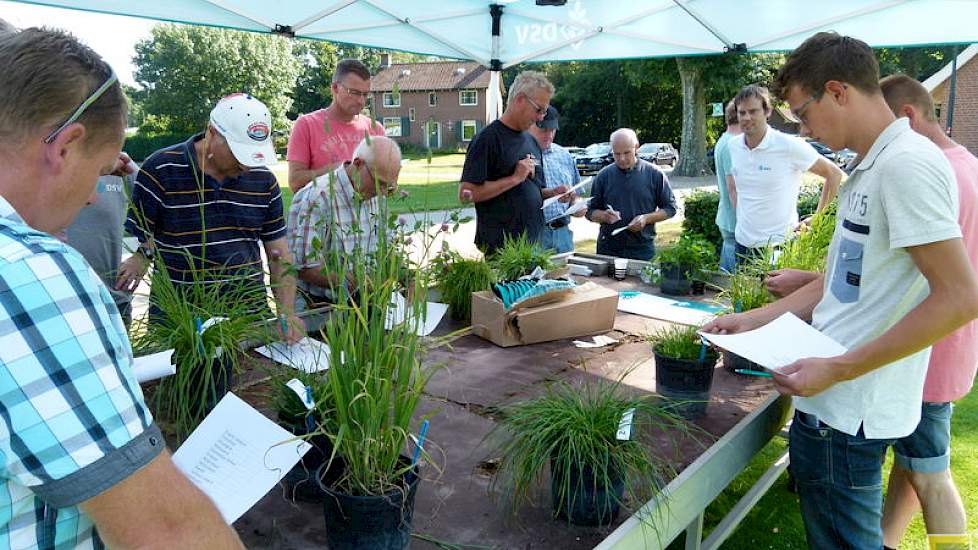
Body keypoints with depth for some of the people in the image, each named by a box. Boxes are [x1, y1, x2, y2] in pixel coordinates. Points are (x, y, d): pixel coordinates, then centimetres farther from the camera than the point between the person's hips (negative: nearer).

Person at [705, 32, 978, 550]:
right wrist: (755, 320, 14)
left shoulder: (906, 163, -17)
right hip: (830, 401, 9)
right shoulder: (869, 168, 13)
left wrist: (838, 370, -21)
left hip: (848, 412, -9)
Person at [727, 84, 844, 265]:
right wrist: (741, 214, 10)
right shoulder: (733, 146, 2)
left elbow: (834, 174, -2)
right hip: (743, 242, 5)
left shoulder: (789, 146, -11)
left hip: (780, 244, -4)